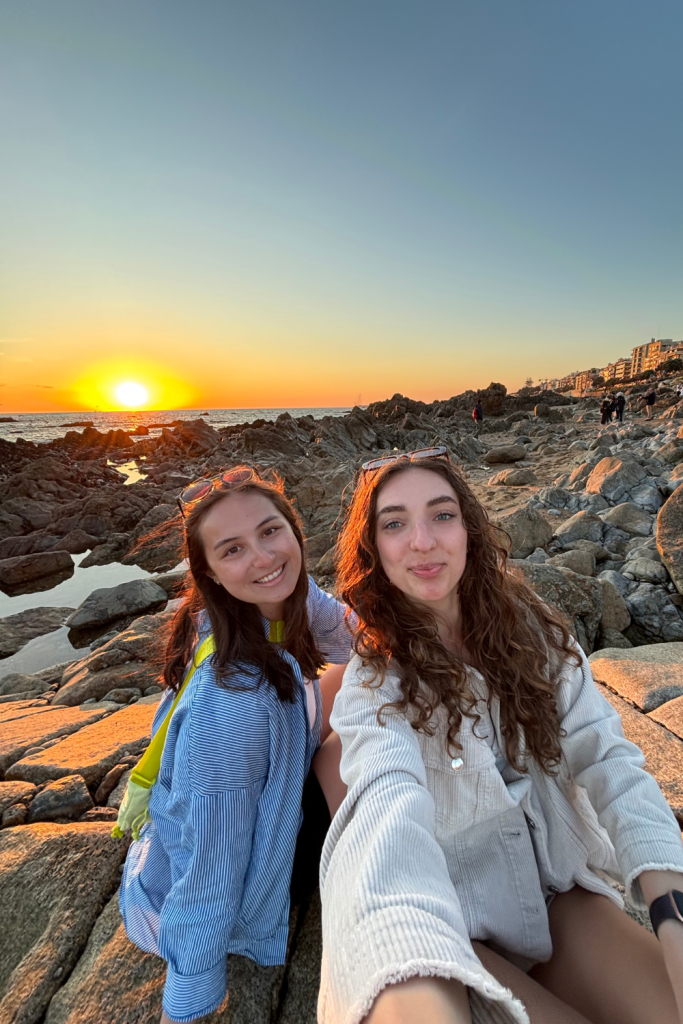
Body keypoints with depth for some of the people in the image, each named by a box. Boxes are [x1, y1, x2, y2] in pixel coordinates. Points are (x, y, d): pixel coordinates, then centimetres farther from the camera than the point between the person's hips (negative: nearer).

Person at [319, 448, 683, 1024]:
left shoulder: (529, 628, -6)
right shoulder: (374, 684, -16)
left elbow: (605, 759, -10)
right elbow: (391, 804, -33)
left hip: (559, 891, 3)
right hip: (455, 919, -2)